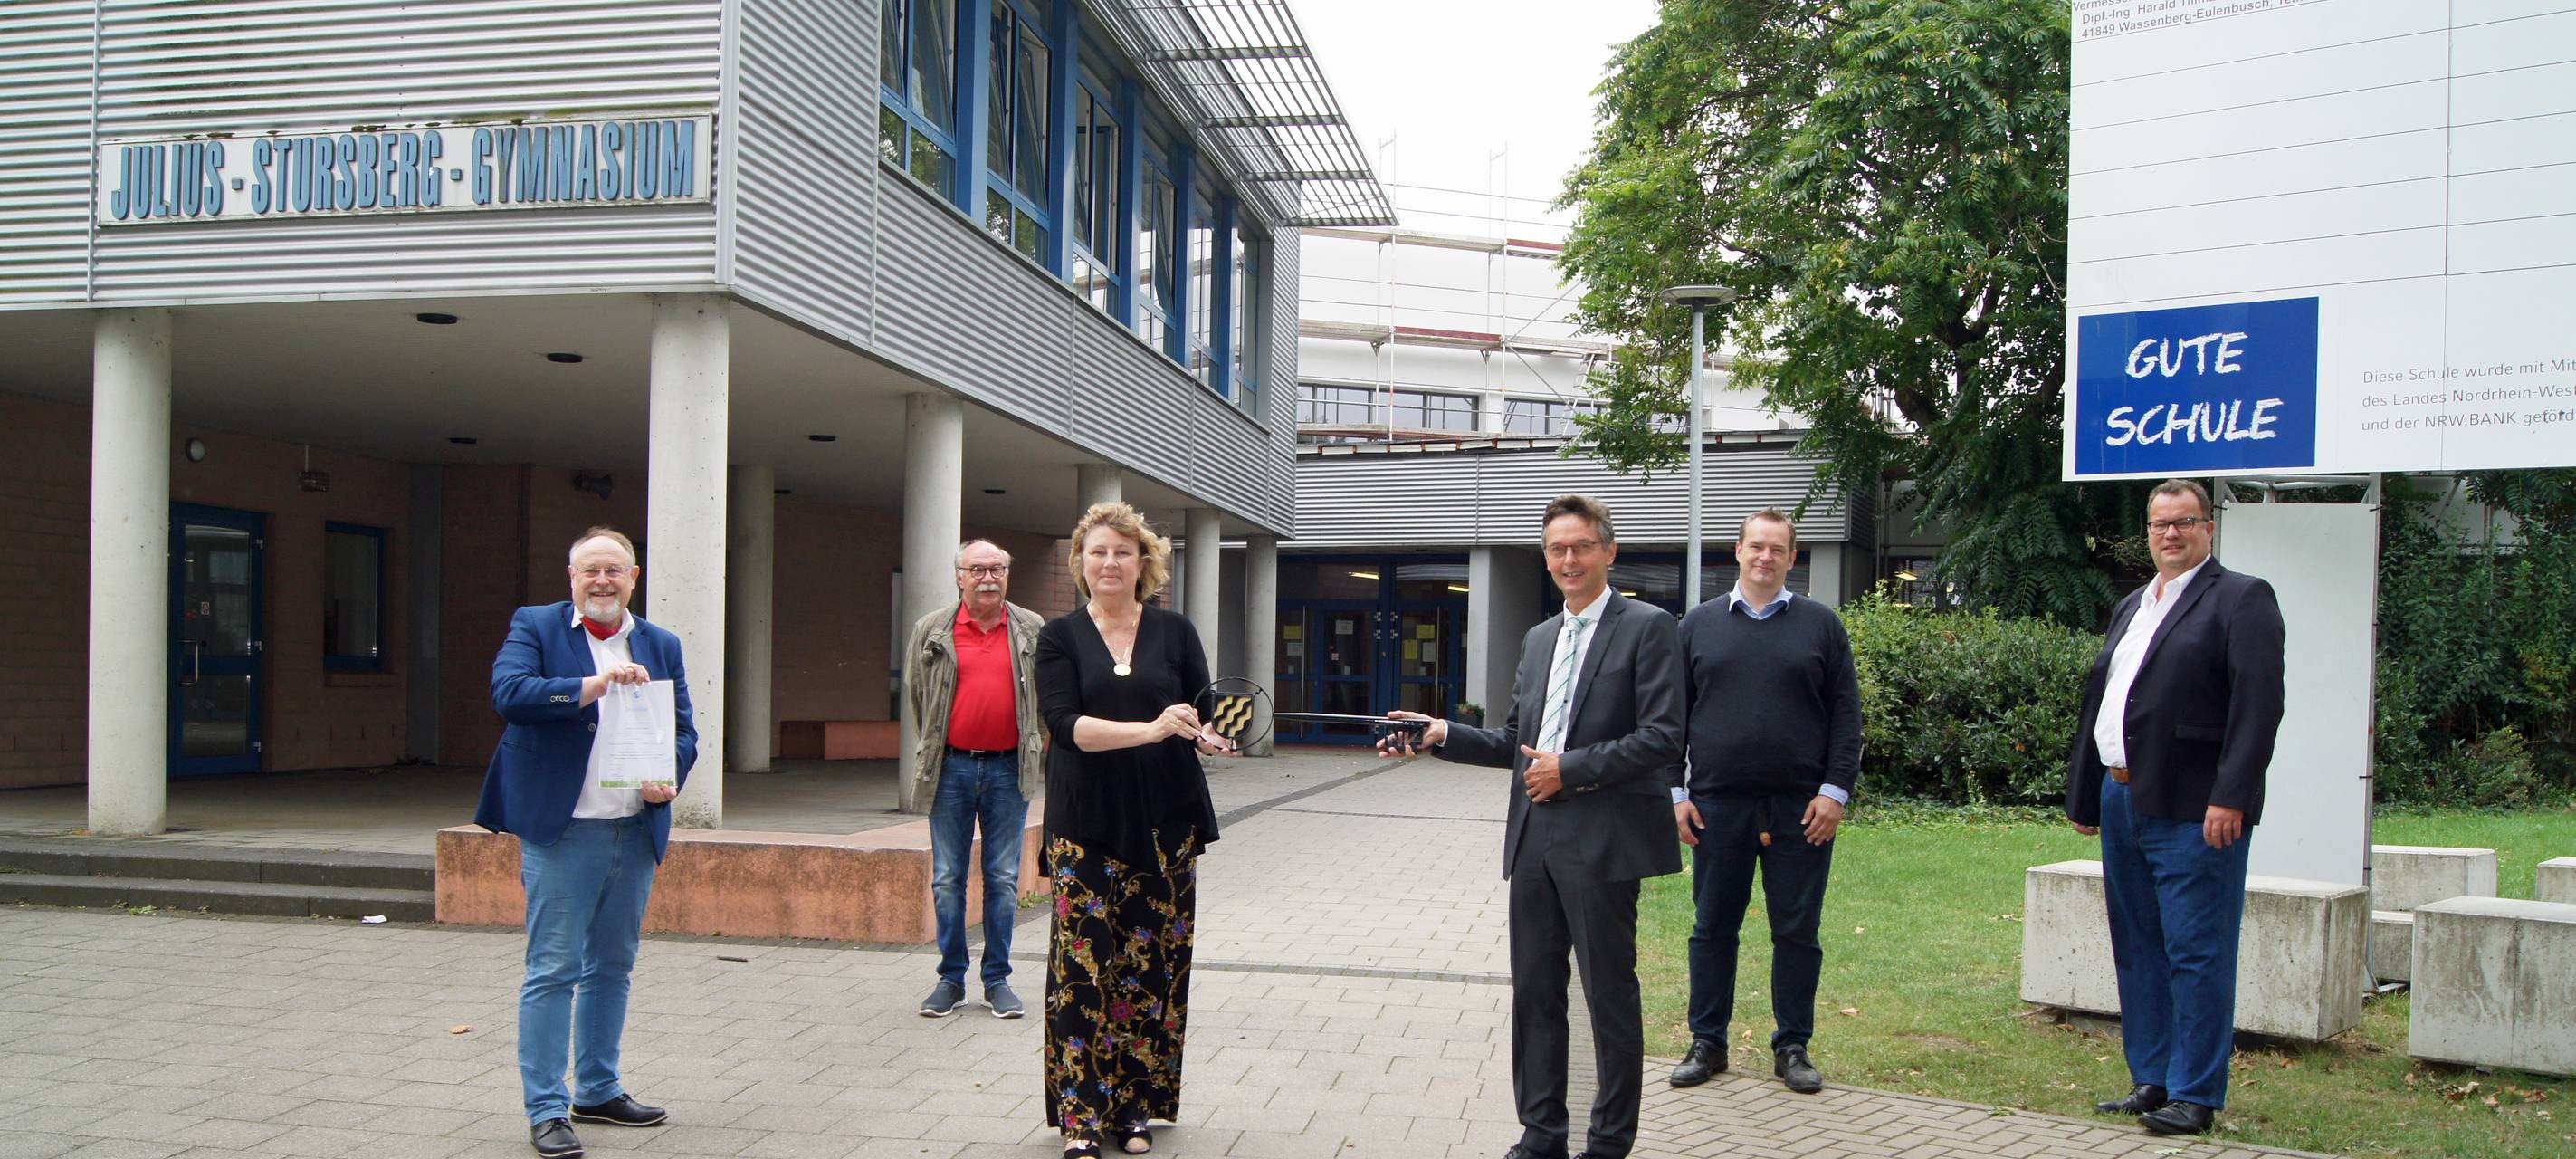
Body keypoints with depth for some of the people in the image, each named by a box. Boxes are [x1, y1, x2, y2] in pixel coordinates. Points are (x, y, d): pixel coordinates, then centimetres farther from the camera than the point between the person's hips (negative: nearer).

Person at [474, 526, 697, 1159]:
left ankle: (597, 1090, 28)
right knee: (553, 970, -3)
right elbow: (508, 693, -17)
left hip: (636, 831, 5)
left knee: (612, 966, 15)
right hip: (561, 829, -5)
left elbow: (683, 728, 12)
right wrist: (589, 688, -29)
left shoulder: (660, 646, 12)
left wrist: (670, 777, -8)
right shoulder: (534, 628, 0)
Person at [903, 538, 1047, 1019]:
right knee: (947, 879, 5)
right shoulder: (932, 631, 3)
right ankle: (951, 979, 16)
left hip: (1008, 768, 0)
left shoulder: (1033, 631, 3)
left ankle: (997, 980, 15)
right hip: (951, 767, 0)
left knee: (1003, 880, 6)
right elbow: (916, 692, 14)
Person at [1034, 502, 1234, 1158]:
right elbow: (1064, 723, -10)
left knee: (1151, 966, 3)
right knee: (1083, 966, -5)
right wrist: (1150, 729, -23)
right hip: (1086, 824, -1)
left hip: (1165, 822, 1)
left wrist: (1210, 736, -16)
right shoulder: (1061, 637, 3)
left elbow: (1205, 713, 8)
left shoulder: (1174, 633, 7)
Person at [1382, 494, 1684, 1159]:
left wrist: (1569, 769, -15)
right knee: (1534, 992, 11)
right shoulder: (1538, 638, 17)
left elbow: (1662, 737, -13)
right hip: (1535, 839, 7)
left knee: (1610, 997, 3)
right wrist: (1443, 735, 4)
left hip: (1602, 841, -7)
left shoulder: (1647, 629, -4)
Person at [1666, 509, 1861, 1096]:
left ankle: (1792, 1047, 17)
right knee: (1712, 928, 7)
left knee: (1798, 931, 5)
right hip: (1717, 805, 1)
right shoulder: (1699, 624, 9)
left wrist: (1836, 789, -6)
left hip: (1800, 807, -1)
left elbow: (1846, 714, 3)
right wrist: (1676, 792, 1)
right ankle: (1707, 1043, 18)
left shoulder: (1820, 625, 6)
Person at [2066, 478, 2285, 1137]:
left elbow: (2258, 706, -14)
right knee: (2137, 951, 14)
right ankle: (2152, 1081, 24)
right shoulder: (2130, 608, 20)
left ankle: (2196, 1095, 4)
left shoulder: (2241, 599, -4)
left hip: (2192, 811, -8)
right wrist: (2083, 797, 19)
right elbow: (2098, 703, 21)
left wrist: (2230, 798, -21)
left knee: (2197, 954, -3)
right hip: (2123, 804, 8)